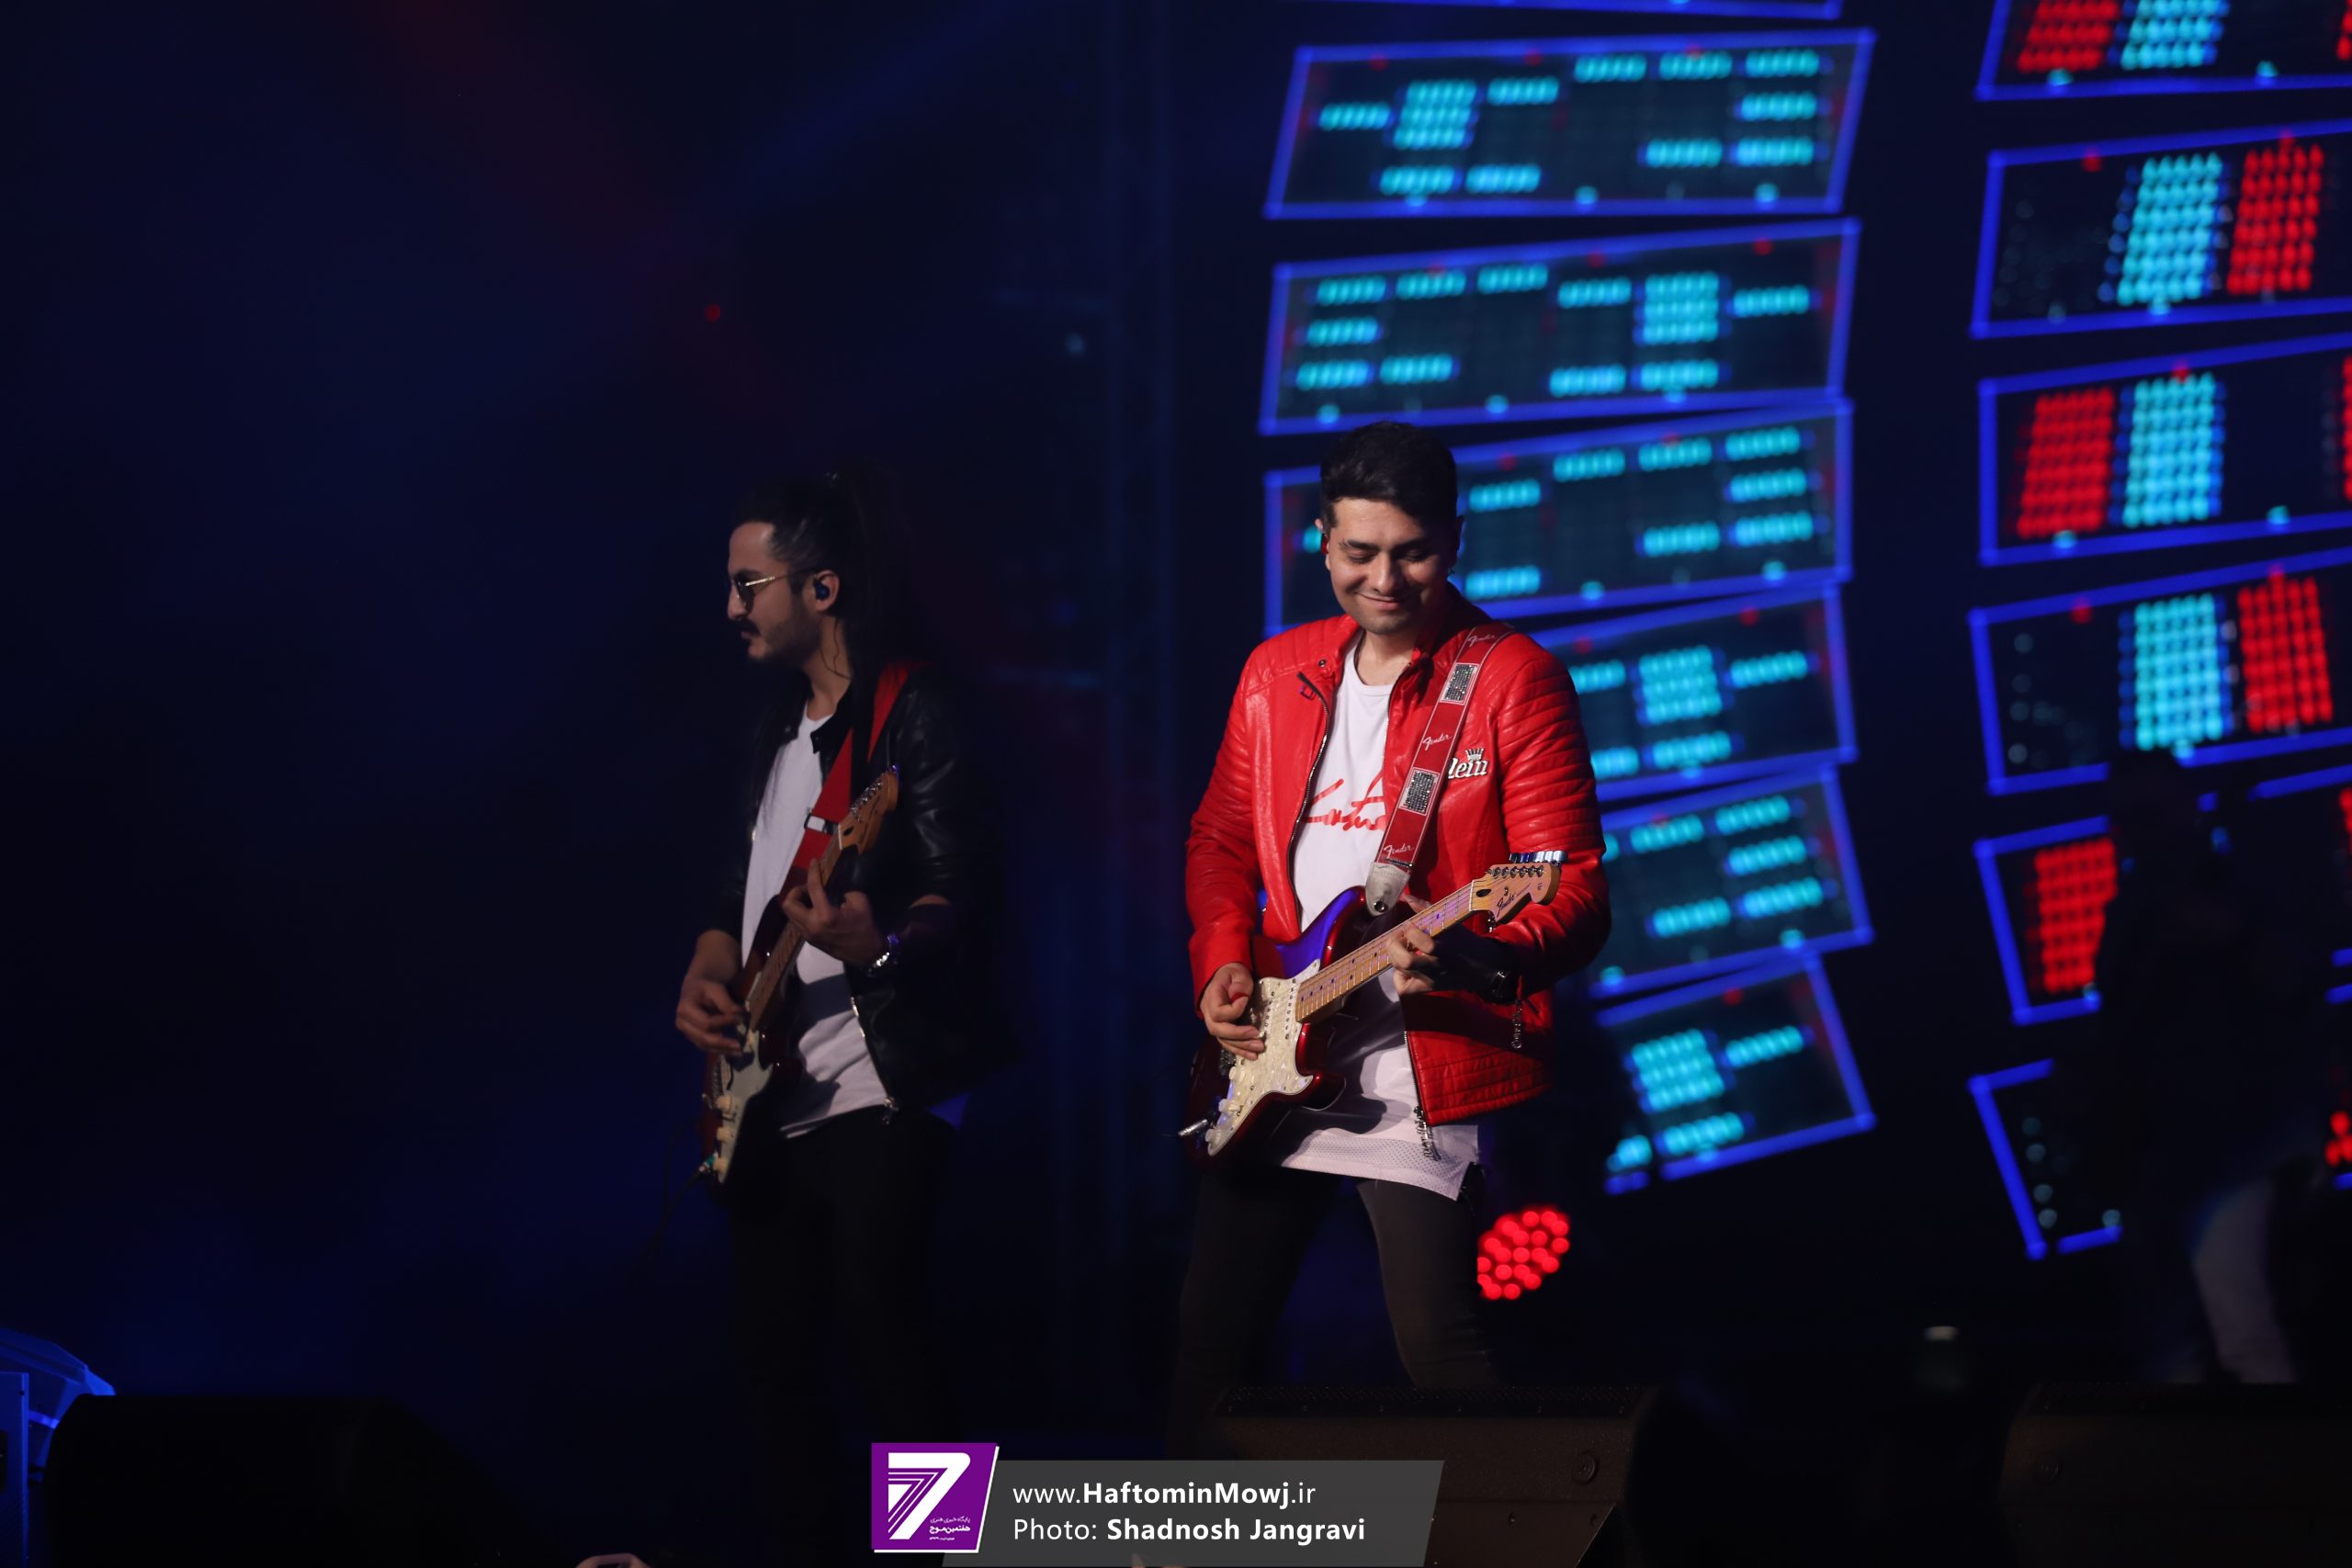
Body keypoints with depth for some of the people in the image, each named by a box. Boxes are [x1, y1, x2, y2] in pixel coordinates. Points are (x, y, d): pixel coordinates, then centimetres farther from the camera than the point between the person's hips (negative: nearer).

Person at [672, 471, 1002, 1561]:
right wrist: (707, 974, 5)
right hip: (769, 1103, 9)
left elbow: (960, 896, -16)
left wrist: (879, 941, -36)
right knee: (776, 1364, 8)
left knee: (884, 1354, -14)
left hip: (877, 1093, -9)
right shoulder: (778, 728, 18)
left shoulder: (913, 717, -8)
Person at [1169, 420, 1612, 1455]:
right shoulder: (1276, 674, 11)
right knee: (1212, 1328, 11)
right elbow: (1221, 841, 22)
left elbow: (1576, 900, -12)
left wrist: (1473, 958, -31)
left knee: (1439, 1350, -13)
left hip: (1426, 1082, -6)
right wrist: (1223, 967, 3)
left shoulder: (1512, 680, -7)